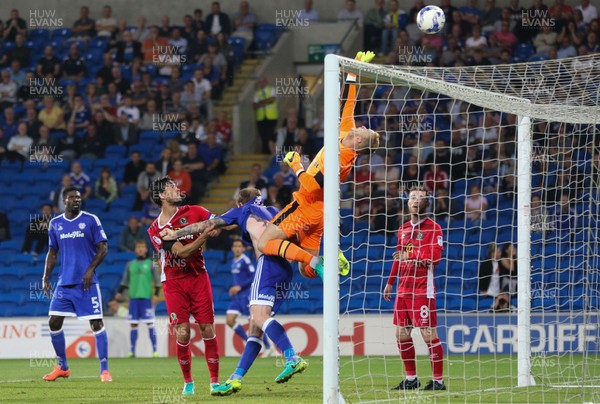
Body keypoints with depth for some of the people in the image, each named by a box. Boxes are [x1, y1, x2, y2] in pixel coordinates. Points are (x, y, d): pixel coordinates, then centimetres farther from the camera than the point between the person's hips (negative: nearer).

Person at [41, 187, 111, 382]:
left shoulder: (91, 220, -2)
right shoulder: (55, 224, 10)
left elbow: (103, 248, -3)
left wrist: (91, 269, -16)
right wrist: (46, 278, 9)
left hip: (86, 282, -4)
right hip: (64, 283, 4)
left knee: (96, 323, -8)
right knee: (54, 322, 1)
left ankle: (104, 369, -4)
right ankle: (62, 367, 16)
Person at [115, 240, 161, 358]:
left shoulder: (151, 264, 4)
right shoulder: (130, 264, 12)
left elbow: (157, 281, 2)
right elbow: (125, 281, 16)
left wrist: (156, 294, -8)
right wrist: (119, 292, 4)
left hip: (146, 298, -3)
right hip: (133, 297, 3)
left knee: (150, 323, -8)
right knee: (133, 324, 2)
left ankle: (155, 350, -7)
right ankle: (132, 351, 6)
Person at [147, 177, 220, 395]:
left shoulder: (193, 212, 1)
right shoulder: (156, 230, -7)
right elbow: (182, 252, -18)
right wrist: (205, 236, -30)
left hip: (198, 277, 2)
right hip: (174, 283, -2)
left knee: (208, 330, -2)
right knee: (182, 334, -8)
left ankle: (215, 380, 6)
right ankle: (187, 381, 9)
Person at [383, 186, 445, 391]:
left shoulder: (433, 228, -5)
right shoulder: (404, 228, 17)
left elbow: (434, 256, -16)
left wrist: (410, 255, -13)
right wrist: (390, 282, 25)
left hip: (423, 289, -7)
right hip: (403, 288, 7)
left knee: (429, 334, -9)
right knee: (401, 334, 8)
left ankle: (438, 380, -4)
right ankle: (411, 378, 19)